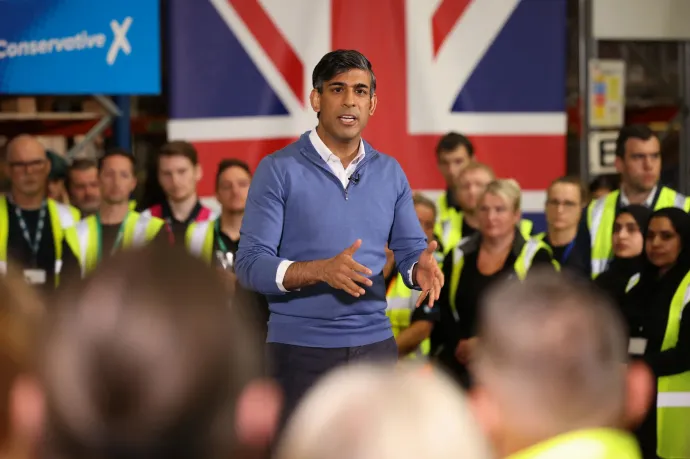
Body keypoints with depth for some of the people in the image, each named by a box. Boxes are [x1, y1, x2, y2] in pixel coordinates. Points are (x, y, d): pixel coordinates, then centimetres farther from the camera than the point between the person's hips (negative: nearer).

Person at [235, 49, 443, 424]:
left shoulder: (390, 173, 9)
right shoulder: (279, 170, -5)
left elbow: (410, 251, 10)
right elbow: (250, 264, -12)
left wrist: (422, 268, -15)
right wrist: (320, 270, -28)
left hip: (375, 345, 4)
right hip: (300, 350, -4)